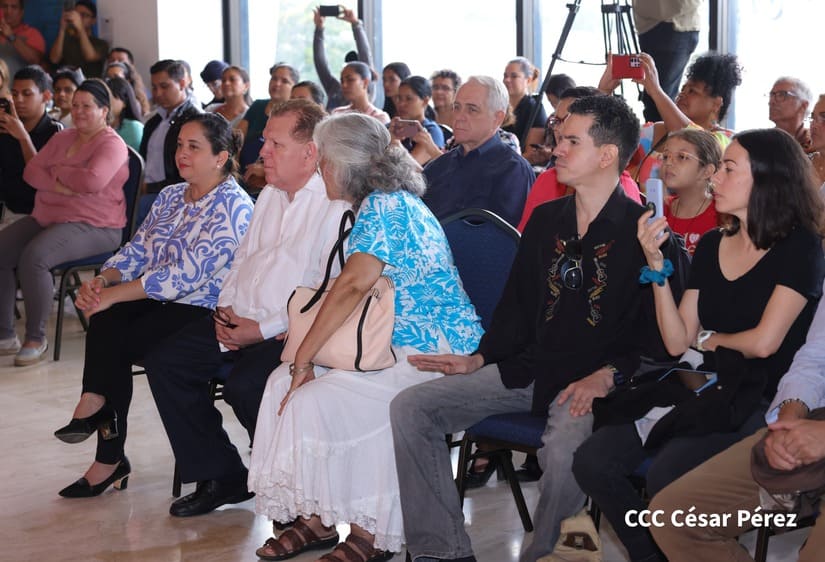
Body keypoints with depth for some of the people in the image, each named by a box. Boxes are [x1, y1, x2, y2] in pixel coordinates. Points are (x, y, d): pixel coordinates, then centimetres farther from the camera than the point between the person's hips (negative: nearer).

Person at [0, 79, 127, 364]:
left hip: (92, 226, -8)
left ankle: (36, 339, -19)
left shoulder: (112, 144, -7)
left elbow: (92, 181, -25)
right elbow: (31, 171, 8)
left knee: (34, 255, -32)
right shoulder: (62, 137, 17)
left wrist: (58, 171, -7)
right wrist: (59, 186, -12)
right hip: (46, 217, 8)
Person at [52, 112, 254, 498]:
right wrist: (101, 281, -9)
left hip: (203, 310, -7)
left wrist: (113, 295, -20)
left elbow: (187, 274, -20)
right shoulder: (170, 197, 15)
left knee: (115, 343, -25)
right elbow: (137, 251, 13)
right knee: (107, 319, -24)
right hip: (160, 302, 7)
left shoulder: (232, 206, -11)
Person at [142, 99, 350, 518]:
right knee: (164, 361, -2)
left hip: (289, 333, -9)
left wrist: (263, 329, -19)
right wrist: (225, 309, 5)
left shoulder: (335, 207, -14)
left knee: (244, 384, -32)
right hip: (240, 323, 9)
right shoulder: (271, 195, 16)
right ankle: (220, 476, 5)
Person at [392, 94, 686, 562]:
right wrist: (480, 359, 10)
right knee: (410, 409, -8)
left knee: (564, 451, -39)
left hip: (594, 382, -6)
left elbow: (659, 334, -9)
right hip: (529, 368, 7)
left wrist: (608, 376, -20)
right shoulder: (545, 220, 15)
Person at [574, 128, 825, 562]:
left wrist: (713, 338, 3)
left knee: (664, 478, -30)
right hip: (706, 394, 6)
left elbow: (763, 342, -17)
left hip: (762, 402, -6)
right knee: (592, 461, -13)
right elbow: (677, 343, 6)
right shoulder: (712, 245, 11)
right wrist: (656, 263, -2)